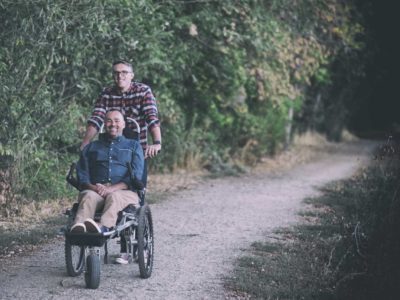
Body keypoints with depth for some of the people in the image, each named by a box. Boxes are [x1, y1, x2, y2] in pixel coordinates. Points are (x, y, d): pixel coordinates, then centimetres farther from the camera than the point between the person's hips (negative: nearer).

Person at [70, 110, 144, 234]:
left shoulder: (133, 146, 24)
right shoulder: (91, 147, 29)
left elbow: (136, 175, 6)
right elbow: (81, 173, 14)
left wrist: (112, 188, -11)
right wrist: (93, 187, -10)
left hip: (124, 192, -1)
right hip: (94, 190, 1)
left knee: (114, 197, -38)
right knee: (89, 196, -35)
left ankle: (103, 227, -68)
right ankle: (77, 228, -64)